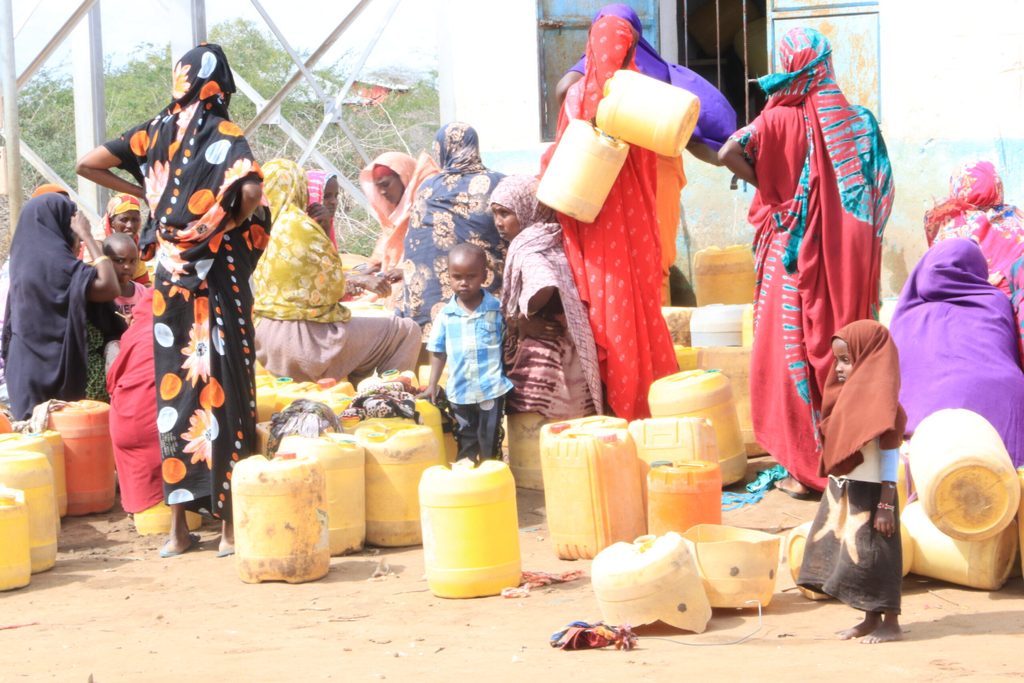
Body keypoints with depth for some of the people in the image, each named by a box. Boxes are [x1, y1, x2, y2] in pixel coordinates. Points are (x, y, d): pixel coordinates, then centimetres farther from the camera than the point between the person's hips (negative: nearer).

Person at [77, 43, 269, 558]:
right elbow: (250, 193, -23)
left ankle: (179, 525, 9)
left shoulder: (155, 131, 7)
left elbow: (88, 165, 6)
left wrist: (142, 193, 13)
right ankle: (229, 523, 1)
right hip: (217, 278, -4)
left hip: (170, 276, 4)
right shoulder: (225, 135, -6)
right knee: (221, 388, 0)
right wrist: (234, 224, -3)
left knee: (174, 389, 7)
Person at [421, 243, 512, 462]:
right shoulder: (446, 315, -1)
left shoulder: (497, 309, -7)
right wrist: (432, 385, 6)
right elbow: (439, 351, 7)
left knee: (489, 441, 8)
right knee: (466, 444, 15)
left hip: (492, 389, -2)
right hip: (460, 392, 2)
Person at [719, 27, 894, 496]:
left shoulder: (780, 118, -9)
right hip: (847, 260, 4)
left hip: (793, 256, -4)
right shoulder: (856, 121, 2)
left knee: (794, 352, 3)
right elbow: (880, 190, 6)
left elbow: (729, 153, -20)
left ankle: (804, 468, 3)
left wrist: (765, 184, -4)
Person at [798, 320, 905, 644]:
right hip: (842, 492, 9)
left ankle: (890, 623, 11)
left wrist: (886, 505, -19)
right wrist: (835, 490, 15)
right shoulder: (848, 396, 10)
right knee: (847, 554, 13)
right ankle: (871, 619, 24)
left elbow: (890, 457, -17)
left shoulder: (882, 404, -15)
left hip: (869, 493, -9)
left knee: (871, 556, -1)